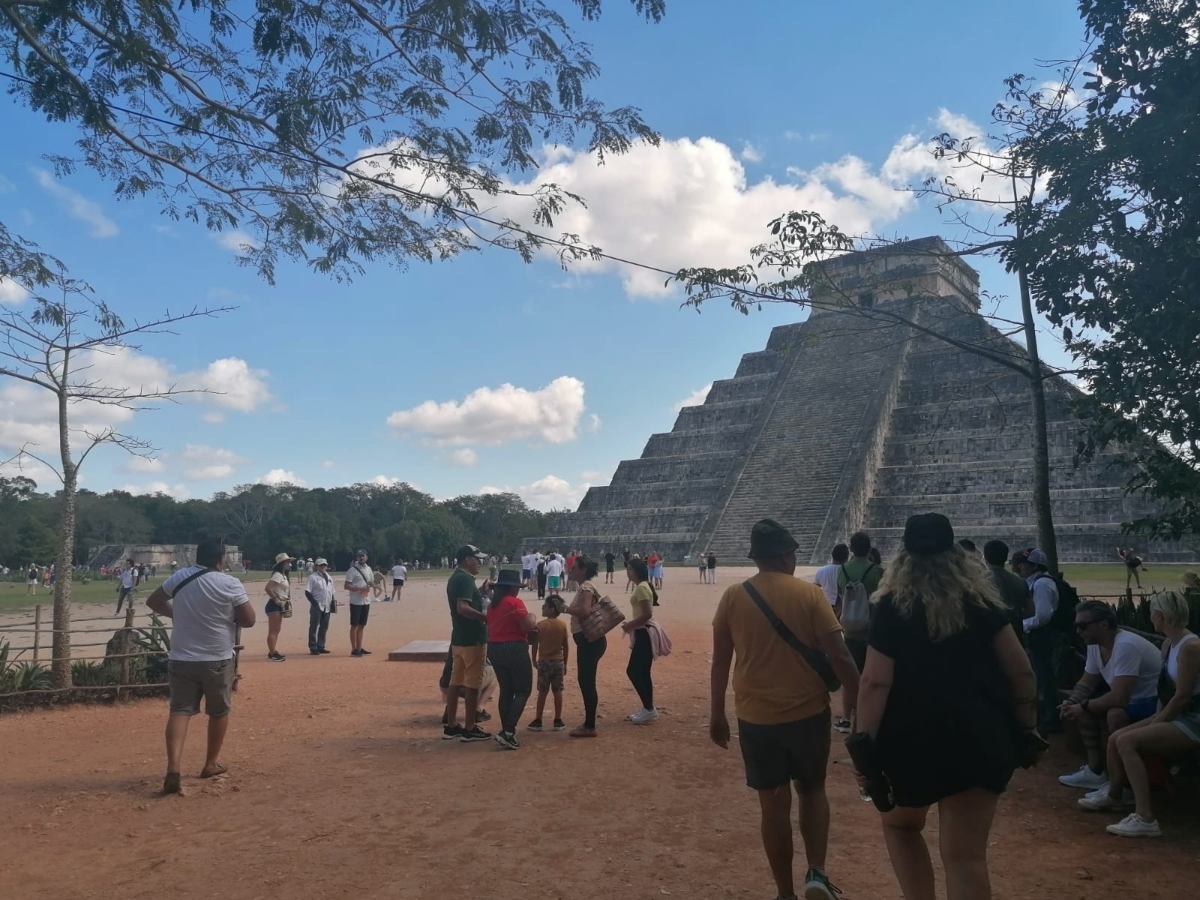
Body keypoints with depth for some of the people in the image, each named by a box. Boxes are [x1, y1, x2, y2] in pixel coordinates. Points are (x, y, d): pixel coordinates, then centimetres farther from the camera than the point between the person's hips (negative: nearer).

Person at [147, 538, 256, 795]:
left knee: (180, 711, 3)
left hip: (181, 658, 3)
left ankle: (174, 768, -14)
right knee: (219, 711, 16)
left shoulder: (179, 577, 0)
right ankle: (211, 764, 28)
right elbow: (248, 620, -10)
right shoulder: (230, 584, -13)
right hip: (217, 660, -2)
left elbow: (153, 601, 14)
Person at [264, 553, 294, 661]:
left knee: (277, 629, 15)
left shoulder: (284, 575, 16)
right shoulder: (278, 575, -15)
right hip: (274, 605, -10)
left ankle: (273, 652, 23)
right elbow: (268, 588, -26)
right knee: (273, 630, -6)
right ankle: (272, 654, -4)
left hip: (280, 605, 10)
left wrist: (287, 600, 7)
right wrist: (276, 599, -22)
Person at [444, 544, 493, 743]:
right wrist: (486, 617, -22)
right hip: (472, 638, -10)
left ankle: (451, 726, 18)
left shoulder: (455, 577, 15)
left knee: (456, 682, 13)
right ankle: (469, 729, 4)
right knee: (472, 683, -2)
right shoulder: (465, 578, -16)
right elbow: (462, 608, -26)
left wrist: (482, 590, 16)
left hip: (458, 638, 10)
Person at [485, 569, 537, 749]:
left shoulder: (493, 604, 11)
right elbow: (528, 626, -19)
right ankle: (508, 732, -12)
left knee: (506, 691, 15)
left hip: (494, 649, 8)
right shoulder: (515, 603, -14)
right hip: (514, 649, -8)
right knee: (523, 691, -1)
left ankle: (507, 731, 17)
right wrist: (532, 618, 3)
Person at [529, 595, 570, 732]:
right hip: (558, 661, 2)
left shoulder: (540, 625, -10)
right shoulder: (563, 625, -1)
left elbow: (535, 645, -7)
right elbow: (566, 646, 0)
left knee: (542, 692, 5)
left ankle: (538, 721, 10)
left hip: (544, 661, -2)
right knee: (557, 691, 7)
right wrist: (565, 664, 9)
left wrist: (534, 660, 7)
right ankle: (558, 721, 10)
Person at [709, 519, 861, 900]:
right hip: (808, 711, 0)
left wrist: (717, 714, 11)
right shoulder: (809, 593, -8)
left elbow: (720, 661, 1)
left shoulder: (733, 597, -3)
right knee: (812, 790, 22)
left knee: (774, 803, 10)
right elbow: (840, 657, -10)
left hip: (756, 715, 1)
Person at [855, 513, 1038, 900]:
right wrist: (1027, 726, 13)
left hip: (913, 736, -2)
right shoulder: (982, 600, 1)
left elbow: (875, 683, -13)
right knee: (966, 855, 7)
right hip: (979, 736, 2)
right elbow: (1019, 671, 1)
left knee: (901, 825, 25)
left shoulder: (893, 606, -7)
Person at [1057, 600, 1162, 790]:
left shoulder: (1126, 646, -31)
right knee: (1082, 708, 0)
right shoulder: (1094, 645, -4)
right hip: (1129, 698, 9)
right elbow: (1087, 683, 9)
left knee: (1115, 714, -32)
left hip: (1156, 702, -9)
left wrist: (1083, 707, -22)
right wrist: (1071, 702, -11)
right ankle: (1095, 771, 5)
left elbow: (1118, 699, -36)